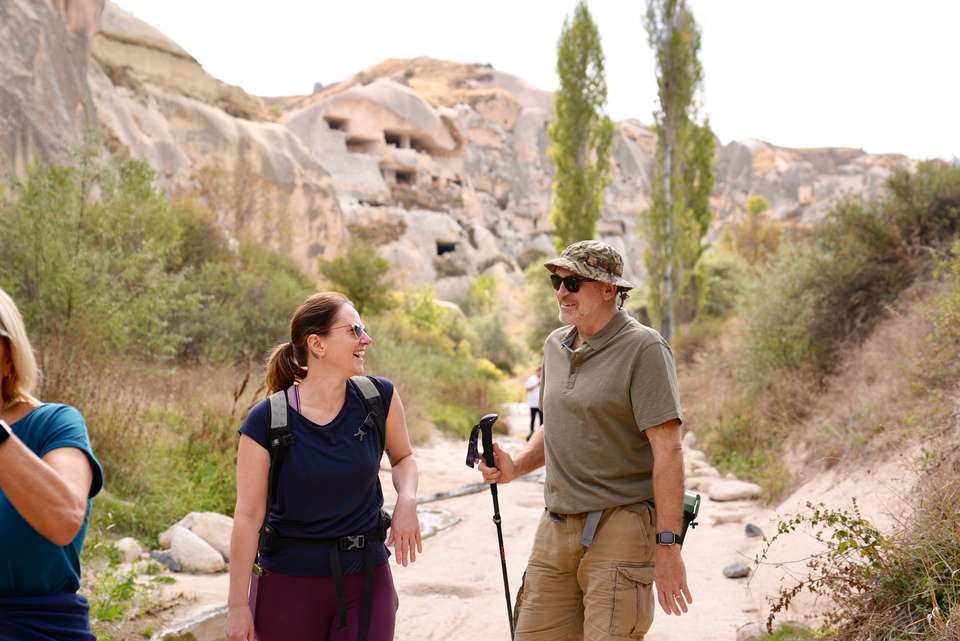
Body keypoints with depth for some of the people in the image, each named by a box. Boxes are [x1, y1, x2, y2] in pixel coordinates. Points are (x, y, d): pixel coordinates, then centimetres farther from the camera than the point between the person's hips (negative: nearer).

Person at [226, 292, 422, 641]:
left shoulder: (379, 397, -6)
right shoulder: (266, 422, -14)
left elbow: (403, 458, 12)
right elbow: (248, 516, -9)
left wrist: (407, 499, -10)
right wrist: (238, 606, -6)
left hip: (366, 577, 2)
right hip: (288, 581, -2)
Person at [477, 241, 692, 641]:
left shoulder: (644, 349, -11)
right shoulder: (555, 345, 12)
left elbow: (667, 450, -15)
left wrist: (668, 546, -19)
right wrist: (514, 468, 5)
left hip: (619, 525, -7)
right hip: (556, 527, 7)